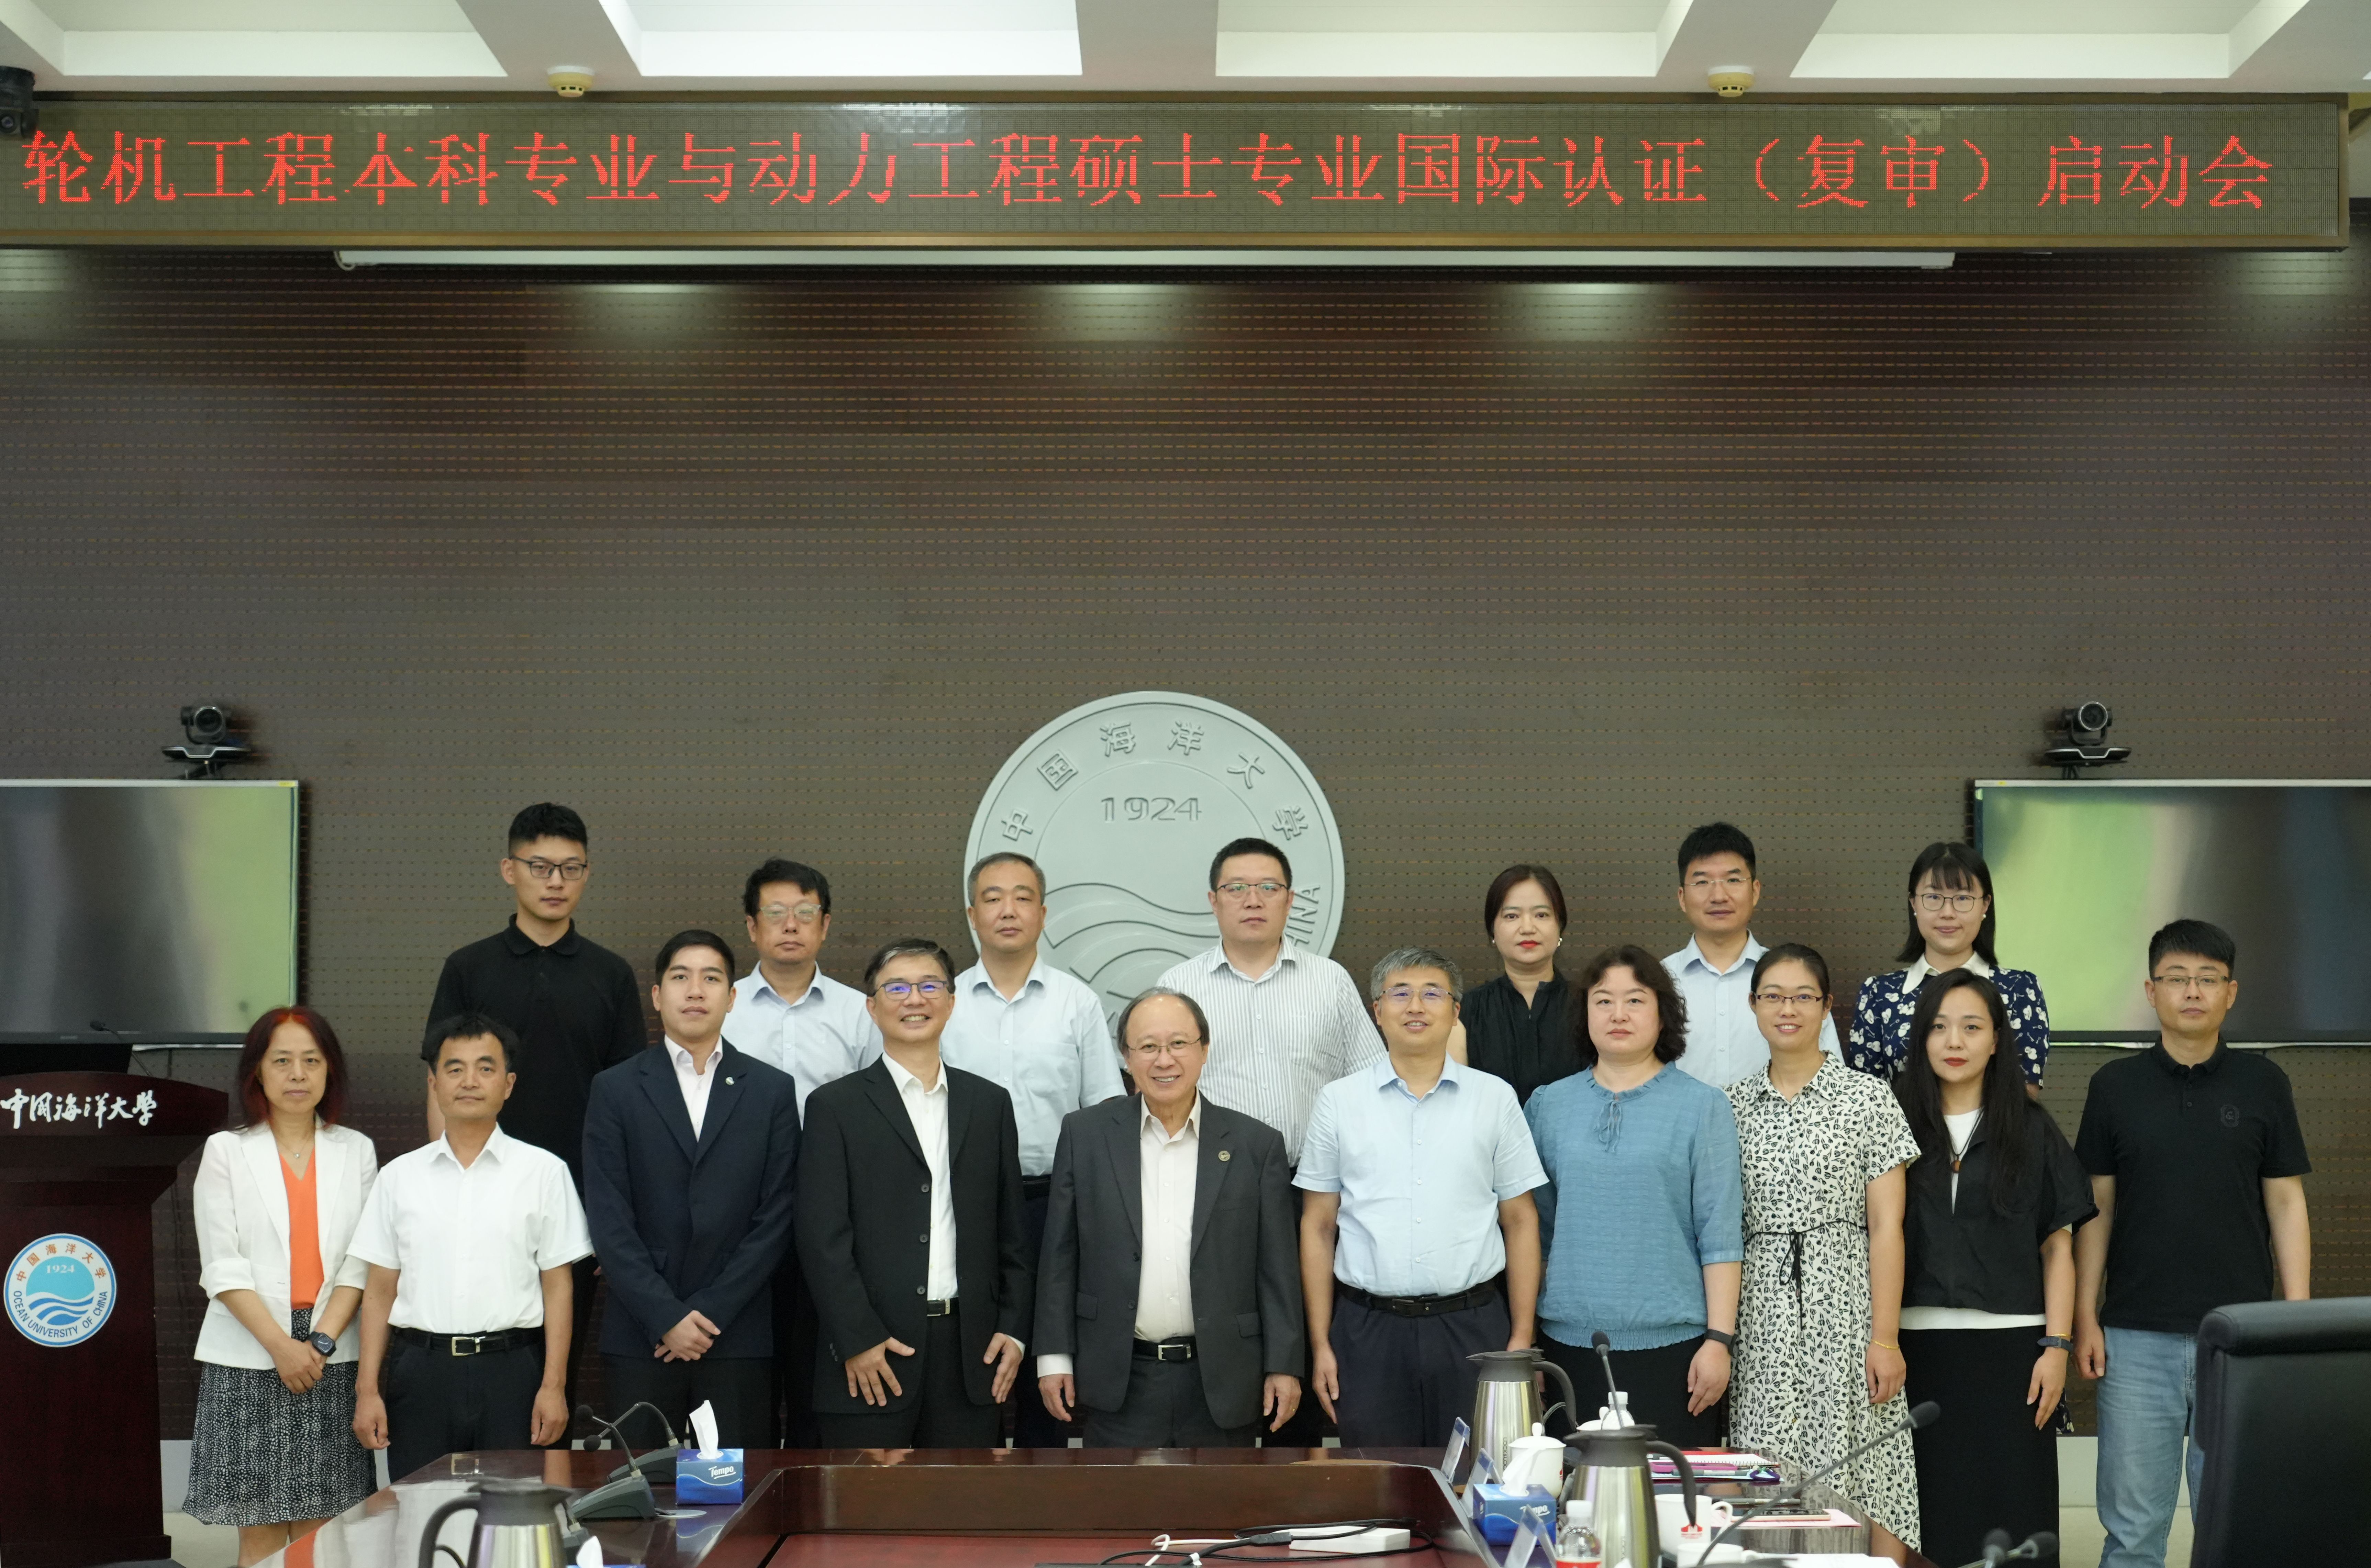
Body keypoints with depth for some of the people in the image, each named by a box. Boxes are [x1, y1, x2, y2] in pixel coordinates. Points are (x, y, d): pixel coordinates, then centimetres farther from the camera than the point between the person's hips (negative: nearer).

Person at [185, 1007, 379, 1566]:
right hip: (247, 1361, -1)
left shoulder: (356, 1152, 8)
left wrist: (321, 1342, -10)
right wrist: (281, 1346, -12)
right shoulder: (226, 1152, 3)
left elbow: (359, 1264, 3)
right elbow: (223, 1268, -3)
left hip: (330, 1363, 1)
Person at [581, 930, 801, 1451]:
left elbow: (775, 1218, 2)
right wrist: (666, 1318, -9)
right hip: (640, 1339, 0)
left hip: (738, 1335, 0)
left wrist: (710, 1311, -7)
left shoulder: (772, 1090, 8)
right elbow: (609, 1221, 0)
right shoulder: (616, 1090, 6)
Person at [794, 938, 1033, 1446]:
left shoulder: (991, 1104, 13)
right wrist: (858, 1341, -12)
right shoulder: (835, 1107, 1)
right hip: (871, 1360, -3)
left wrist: (1013, 1330, 5)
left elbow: (1011, 1230, 13)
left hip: (972, 1352, 3)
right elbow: (823, 1238, -5)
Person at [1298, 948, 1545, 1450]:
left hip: (1472, 1327, 0)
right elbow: (1318, 1226, 7)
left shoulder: (1494, 1098, 6)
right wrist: (1321, 1344, 2)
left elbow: (1520, 1222, 7)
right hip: (1369, 1328, 0)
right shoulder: (1339, 1101, 6)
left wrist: (1522, 1339, 1)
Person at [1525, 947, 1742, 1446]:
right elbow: (1536, 1226, 13)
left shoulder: (1702, 1106, 1)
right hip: (1571, 1343, 3)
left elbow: (1721, 1236, -3)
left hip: (1671, 1344, -2)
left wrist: (1719, 1340, -9)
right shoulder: (1549, 1105, 9)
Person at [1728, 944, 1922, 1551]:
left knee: (1849, 1476, -6)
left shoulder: (1868, 1099, 1)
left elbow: (1886, 1227, -3)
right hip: (1760, 1317, 3)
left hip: (1843, 1306, -2)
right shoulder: (1733, 1106, 10)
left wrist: (1885, 1337, -9)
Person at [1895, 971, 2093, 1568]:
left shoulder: (2032, 1131, 7)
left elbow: (2058, 1246, 7)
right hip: (1918, 1347, 0)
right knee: (1927, 1517, 1)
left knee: (2010, 1518, -1)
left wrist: (2057, 1346, -3)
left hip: (2010, 1347, 0)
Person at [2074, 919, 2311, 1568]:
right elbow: (2096, 1208, 6)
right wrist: (2085, 1318, 0)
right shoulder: (2116, 1086, 4)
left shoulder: (2262, 1082, 3)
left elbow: (2287, 1204, 5)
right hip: (2136, 1337, 0)